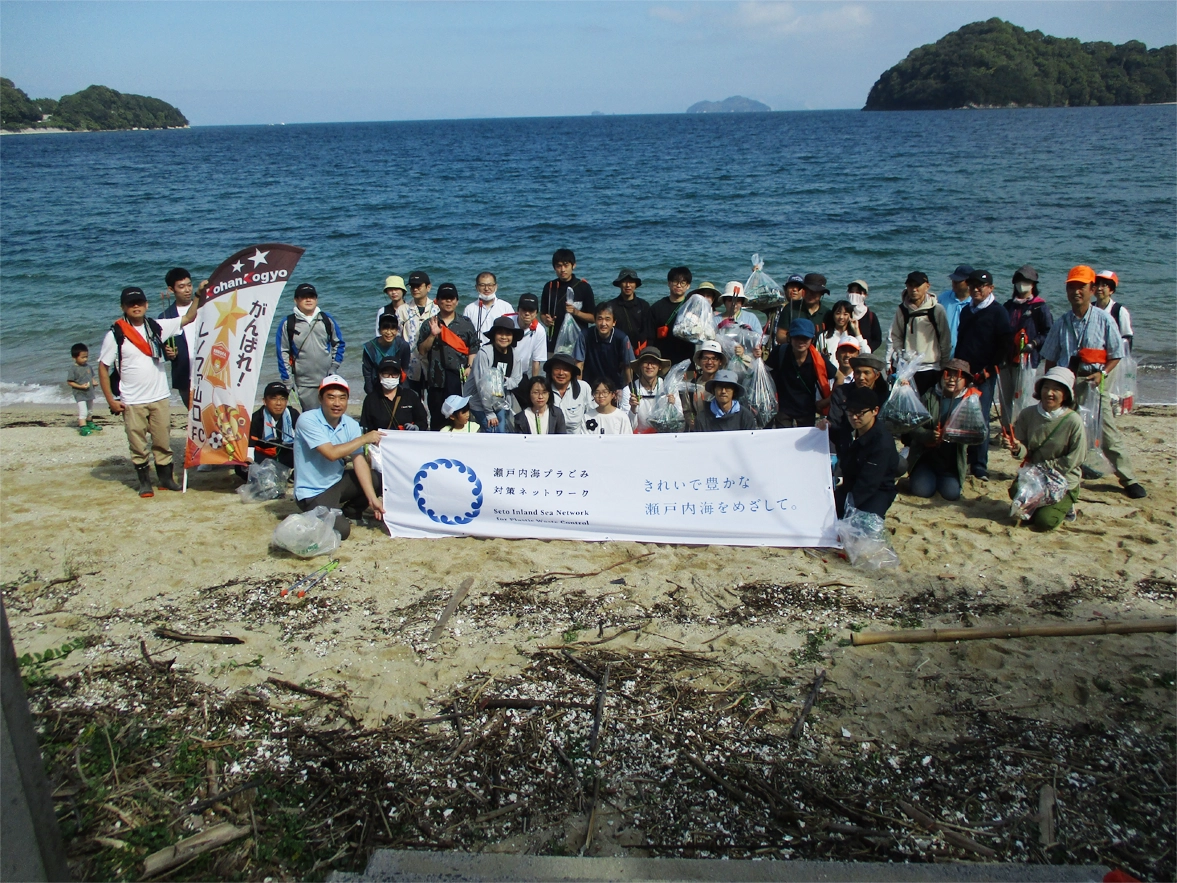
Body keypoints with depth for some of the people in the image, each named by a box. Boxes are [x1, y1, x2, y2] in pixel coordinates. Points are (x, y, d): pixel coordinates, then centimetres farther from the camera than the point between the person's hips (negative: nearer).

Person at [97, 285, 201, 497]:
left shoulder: (156, 327, 4)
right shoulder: (115, 335, -6)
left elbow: (188, 318, 7)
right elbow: (103, 368, -2)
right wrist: (110, 400, -6)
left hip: (159, 398, 3)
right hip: (132, 402, -3)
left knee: (163, 442, 8)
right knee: (137, 445, 4)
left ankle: (166, 478, 20)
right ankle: (144, 482, 16)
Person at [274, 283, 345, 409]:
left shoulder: (327, 320, 6)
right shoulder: (287, 324, 0)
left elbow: (338, 343, 14)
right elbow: (283, 352, 2)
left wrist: (334, 366, 4)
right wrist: (287, 379, -2)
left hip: (329, 380, 2)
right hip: (304, 383, -2)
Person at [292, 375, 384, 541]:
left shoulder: (351, 425, -3)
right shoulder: (308, 421, -19)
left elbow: (359, 461, -11)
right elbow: (332, 453, -28)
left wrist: (372, 498, -20)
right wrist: (364, 438, -18)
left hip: (339, 482, 6)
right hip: (313, 493, -6)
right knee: (340, 530, -24)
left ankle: (350, 512, 11)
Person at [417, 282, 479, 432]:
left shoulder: (466, 323, 12)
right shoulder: (429, 324, 11)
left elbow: (473, 348, 7)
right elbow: (422, 350, 4)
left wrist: (469, 367, -7)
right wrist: (432, 335, -9)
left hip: (459, 376, 0)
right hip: (437, 377, 1)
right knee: (437, 415, 1)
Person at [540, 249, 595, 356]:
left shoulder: (584, 287, -1)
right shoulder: (549, 287, 7)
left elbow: (593, 317, 1)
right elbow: (542, 313, 14)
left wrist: (576, 312, -17)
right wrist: (546, 320, -8)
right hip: (554, 343, 2)